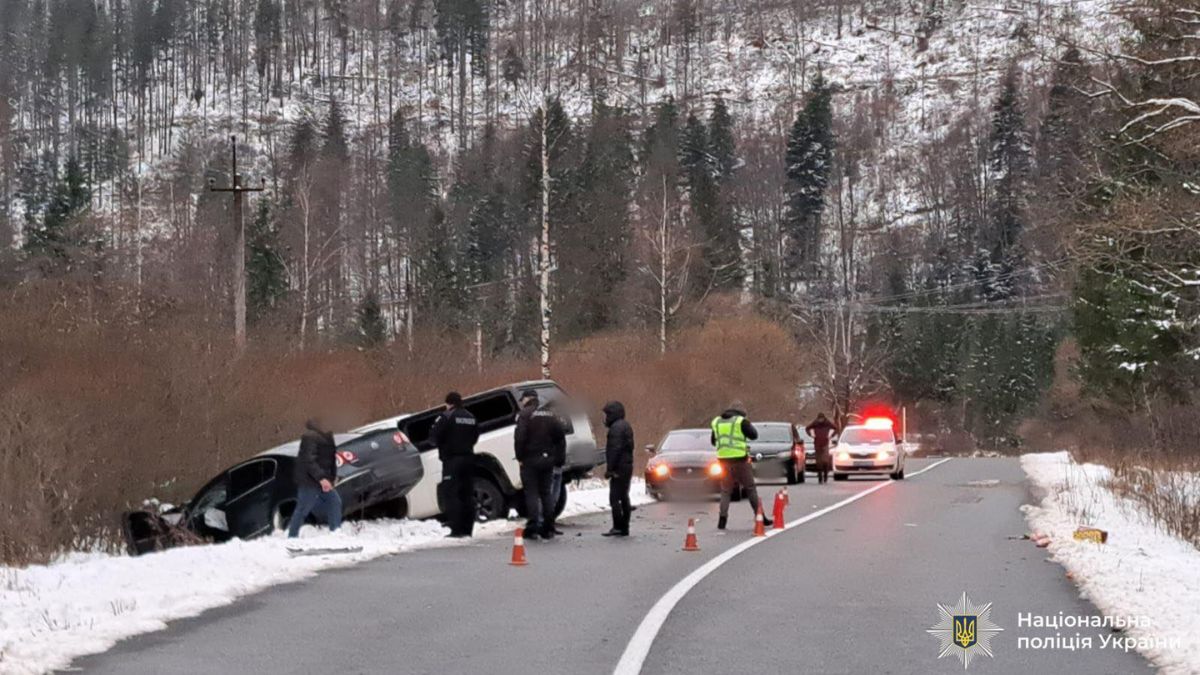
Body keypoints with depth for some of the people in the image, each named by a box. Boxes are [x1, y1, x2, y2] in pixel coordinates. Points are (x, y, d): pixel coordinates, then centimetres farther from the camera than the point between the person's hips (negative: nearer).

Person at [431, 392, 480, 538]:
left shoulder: (447, 417, -10)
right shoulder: (471, 417, 12)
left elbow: (434, 435, -12)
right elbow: (475, 436, 18)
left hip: (452, 459, -7)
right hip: (468, 457, 7)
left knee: (451, 494, -7)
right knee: (467, 495, 10)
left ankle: (456, 529, -13)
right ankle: (467, 529, 11)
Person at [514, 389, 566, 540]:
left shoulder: (525, 415, -8)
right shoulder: (550, 415, 12)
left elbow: (520, 437, -17)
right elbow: (561, 436, 10)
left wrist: (520, 457, -9)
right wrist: (559, 458, 12)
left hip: (530, 460, -6)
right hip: (547, 459, 6)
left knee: (531, 493, -2)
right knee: (546, 493, 11)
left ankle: (533, 527, -8)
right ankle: (548, 528, 9)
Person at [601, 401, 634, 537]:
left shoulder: (616, 427, -14)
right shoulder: (626, 426, 18)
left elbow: (615, 449, -21)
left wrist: (610, 468, -20)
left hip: (619, 469, -10)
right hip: (627, 467, 10)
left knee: (615, 498, -10)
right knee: (624, 497, 12)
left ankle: (618, 527, -14)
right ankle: (624, 528, 15)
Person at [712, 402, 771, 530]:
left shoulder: (716, 422, 9)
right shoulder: (741, 421, -6)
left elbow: (713, 441, 17)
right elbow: (753, 435, 1)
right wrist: (749, 425, 17)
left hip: (724, 460, 3)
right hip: (739, 459, -3)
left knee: (725, 490, 10)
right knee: (750, 488, 8)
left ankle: (722, 518, -5)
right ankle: (760, 517, 10)